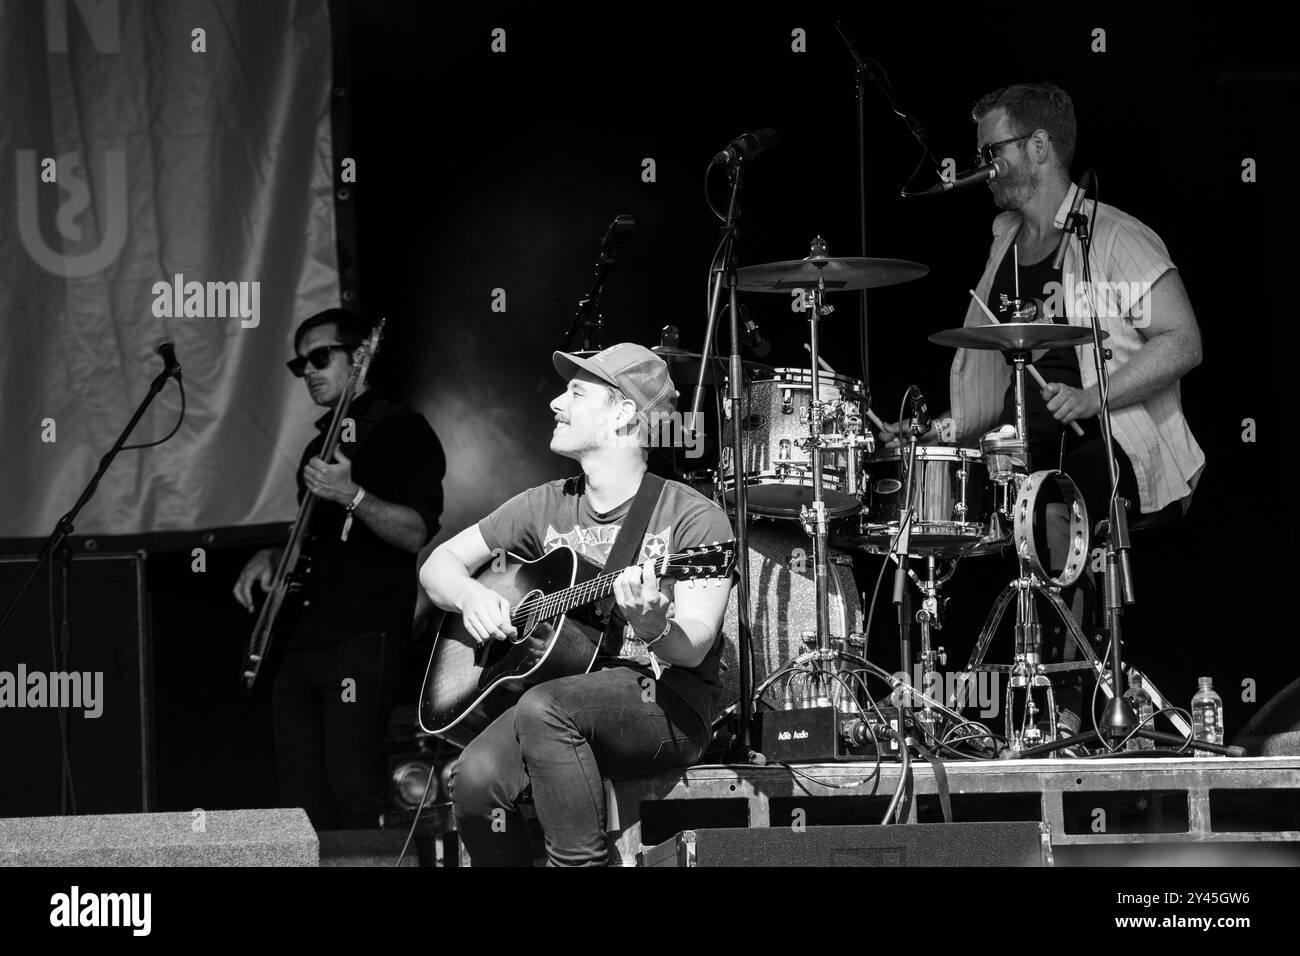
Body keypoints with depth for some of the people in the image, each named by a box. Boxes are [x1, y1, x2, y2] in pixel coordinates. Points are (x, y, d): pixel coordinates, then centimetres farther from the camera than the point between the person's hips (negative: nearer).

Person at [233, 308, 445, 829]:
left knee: (351, 785, -17)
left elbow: (415, 533, -12)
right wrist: (272, 558, 14)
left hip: (363, 635, -8)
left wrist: (351, 495, -24)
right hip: (302, 638, 8)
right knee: (300, 798, 3)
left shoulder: (401, 429, -1)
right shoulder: (320, 444, 24)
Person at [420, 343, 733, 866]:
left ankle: (581, 861, -26)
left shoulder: (694, 517, -5)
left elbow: (693, 649, -15)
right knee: (475, 779, -26)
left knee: (544, 707, -35)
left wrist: (653, 628, -38)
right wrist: (470, 596, -4)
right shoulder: (546, 505, 12)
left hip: (669, 709, -5)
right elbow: (439, 563, 19)